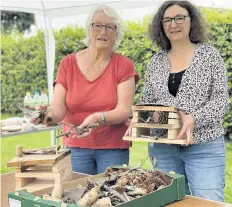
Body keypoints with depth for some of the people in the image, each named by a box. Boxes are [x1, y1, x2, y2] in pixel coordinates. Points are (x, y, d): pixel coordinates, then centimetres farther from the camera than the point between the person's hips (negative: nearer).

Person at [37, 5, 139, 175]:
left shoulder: (124, 65, -3)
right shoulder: (68, 63, 1)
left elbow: (124, 111, -12)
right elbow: (59, 108, -4)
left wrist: (98, 118, -31)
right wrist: (49, 113, -27)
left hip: (113, 147, -1)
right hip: (76, 146, 1)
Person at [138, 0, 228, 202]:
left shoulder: (209, 54, -1)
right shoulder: (156, 62, 8)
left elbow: (221, 99, -7)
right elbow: (146, 103, 11)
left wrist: (194, 119, -23)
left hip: (204, 147, -3)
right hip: (162, 147, 3)